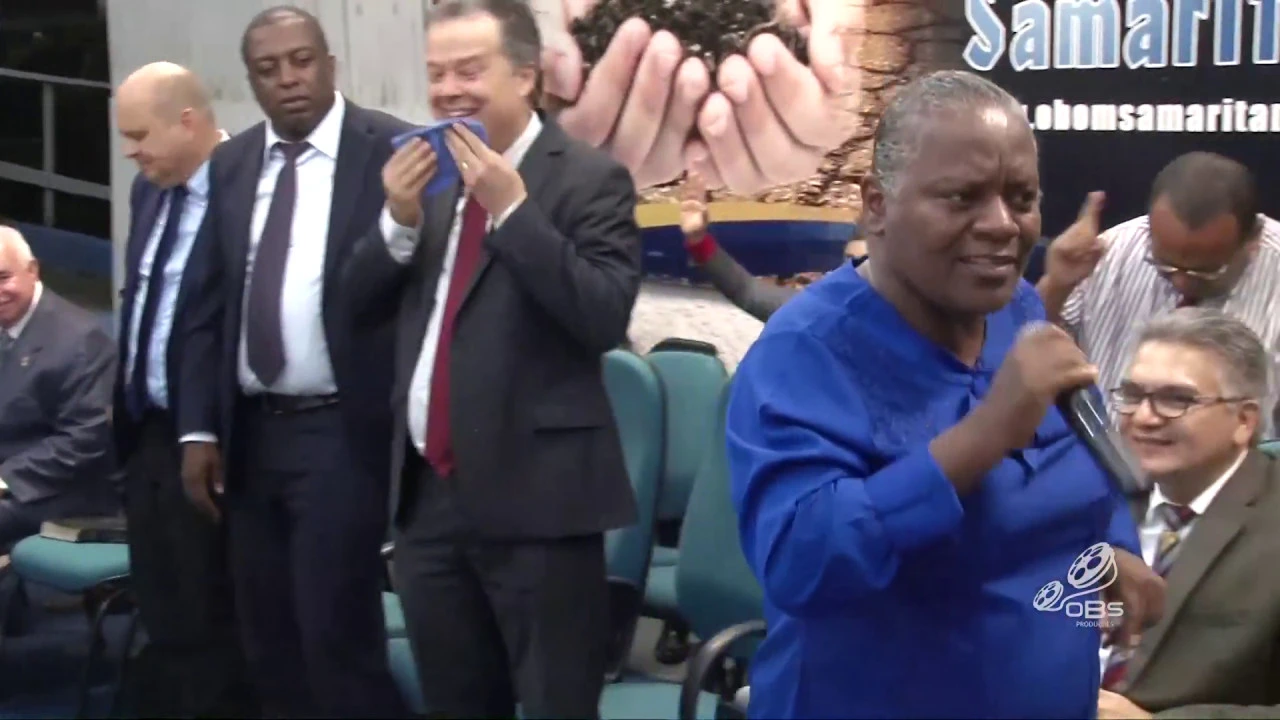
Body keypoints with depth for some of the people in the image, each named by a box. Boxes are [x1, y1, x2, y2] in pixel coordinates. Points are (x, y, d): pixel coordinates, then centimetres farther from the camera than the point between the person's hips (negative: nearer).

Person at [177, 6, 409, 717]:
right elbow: (208, 305, 11)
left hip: (342, 431, -6)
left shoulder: (393, 151, -7)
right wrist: (198, 429, 5)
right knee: (268, 638, 13)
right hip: (251, 431, 6)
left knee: (335, 632, -9)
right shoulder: (230, 164, 10)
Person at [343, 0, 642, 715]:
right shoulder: (430, 171, 11)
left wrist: (511, 208, -21)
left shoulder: (587, 178, -8)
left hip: (535, 494, -6)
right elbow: (363, 301, 12)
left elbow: (606, 318, -19)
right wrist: (399, 219, -6)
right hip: (429, 492, 7)